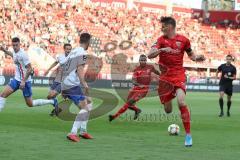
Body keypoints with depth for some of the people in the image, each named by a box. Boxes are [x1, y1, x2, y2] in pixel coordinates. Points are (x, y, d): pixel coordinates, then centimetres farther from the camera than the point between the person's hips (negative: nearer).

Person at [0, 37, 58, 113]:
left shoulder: (23, 54, -21)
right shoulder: (15, 52, 4)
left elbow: (29, 69, -21)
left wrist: (23, 81, -25)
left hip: (25, 81, -8)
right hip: (16, 79, 8)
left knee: (30, 104, 1)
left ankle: (52, 102, 15)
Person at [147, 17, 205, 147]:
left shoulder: (183, 40, 2)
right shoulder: (161, 40, 1)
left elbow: (191, 54, 17)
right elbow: (150, 55, -11)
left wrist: (197, 58, -6)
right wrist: (161, 50, -29)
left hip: (178, 75, -2)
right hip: (164, 77, 2)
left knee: (181, 102, -22)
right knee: (167, 110, 1)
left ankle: (188, 135, -15)